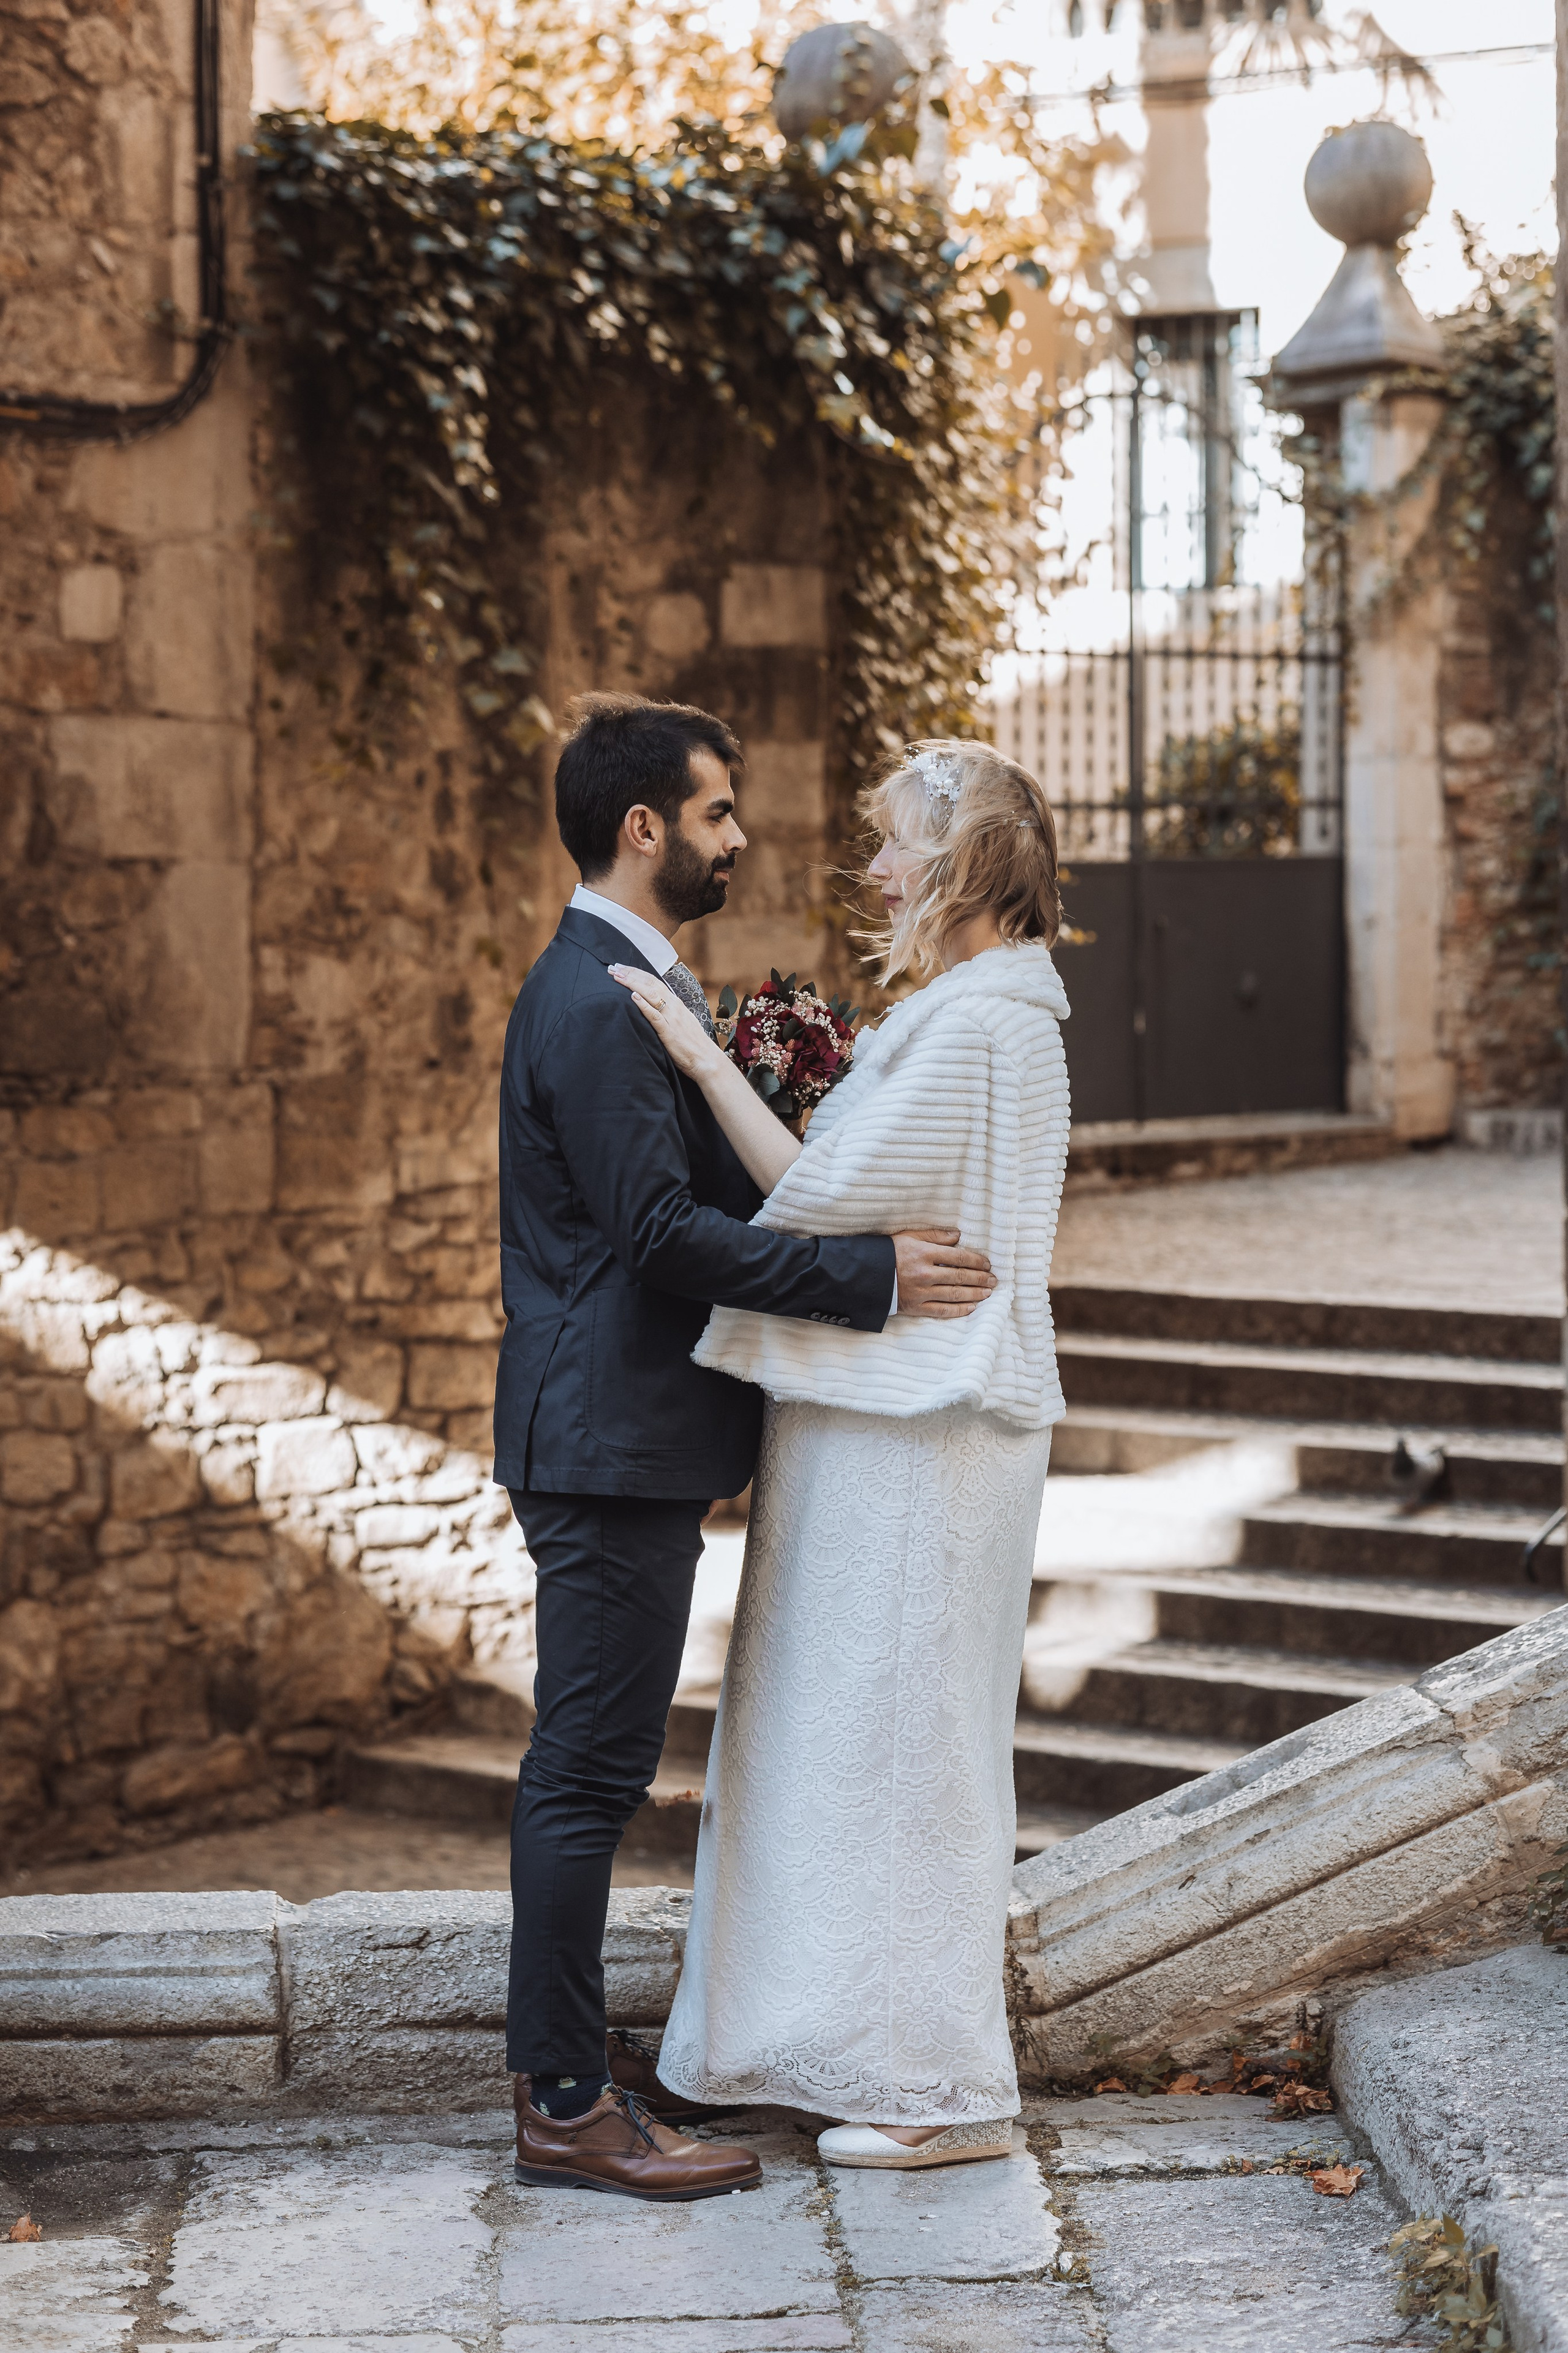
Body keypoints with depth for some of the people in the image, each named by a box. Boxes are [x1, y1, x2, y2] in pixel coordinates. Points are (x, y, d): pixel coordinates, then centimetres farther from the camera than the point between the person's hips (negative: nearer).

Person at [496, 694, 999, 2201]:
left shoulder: (629, 987, 16)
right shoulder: (597, 1003, -18)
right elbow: (663, 1230, -24)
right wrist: (872, 1275, -22)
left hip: (630, 1436, 11)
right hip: (610, 1445, -11)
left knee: (591, 1764, 15)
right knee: (587, 1768, -4)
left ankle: (568, 2059, 25)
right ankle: (566, 2107, 4)